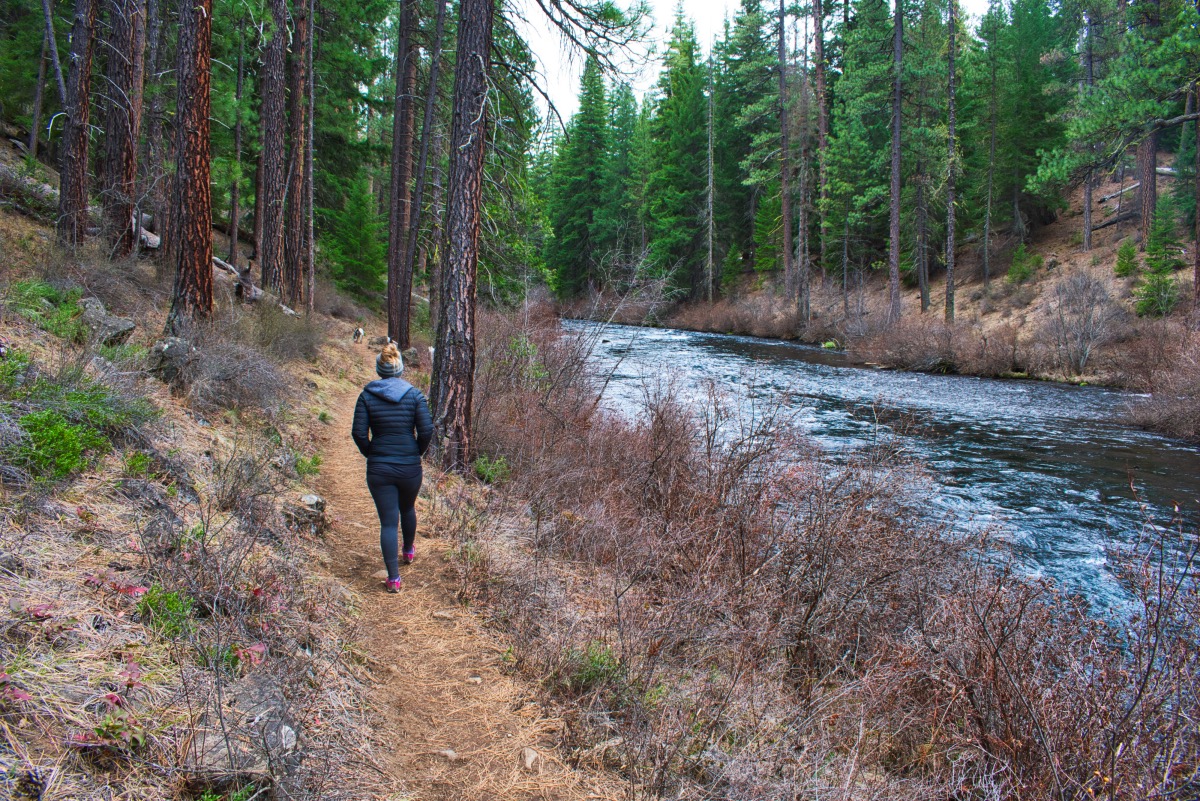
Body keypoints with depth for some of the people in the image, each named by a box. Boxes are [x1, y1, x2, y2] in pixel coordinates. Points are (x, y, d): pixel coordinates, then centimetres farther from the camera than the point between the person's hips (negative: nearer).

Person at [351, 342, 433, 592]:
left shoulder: (367, 396, -5)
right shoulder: (414, 394, -5)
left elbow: (358, 433, -9)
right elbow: (426, 430, -11)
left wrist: (371, 454, 7)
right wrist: (417, 453, 6)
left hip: (378, 469, -1)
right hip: (410, 467, 1)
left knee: (388, 521, 3)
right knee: (407, 509, 27)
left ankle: (394, 578, 3)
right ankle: (409, 551, 50)